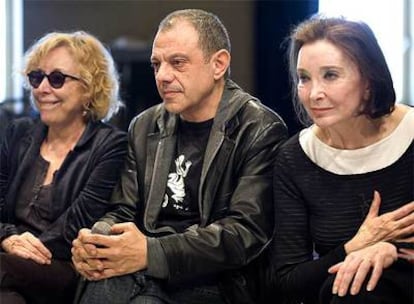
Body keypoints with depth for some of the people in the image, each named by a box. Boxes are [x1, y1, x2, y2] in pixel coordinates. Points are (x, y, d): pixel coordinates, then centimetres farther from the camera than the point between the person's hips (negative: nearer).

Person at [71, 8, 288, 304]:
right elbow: (124, 213, 15)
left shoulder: (261, 132, -4)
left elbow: (246, 231, -14)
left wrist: (151, 253, -24)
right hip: (144, 274, 4)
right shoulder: (145, 127, 15)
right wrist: (93, 245, -10)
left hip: (208, 280, -4)